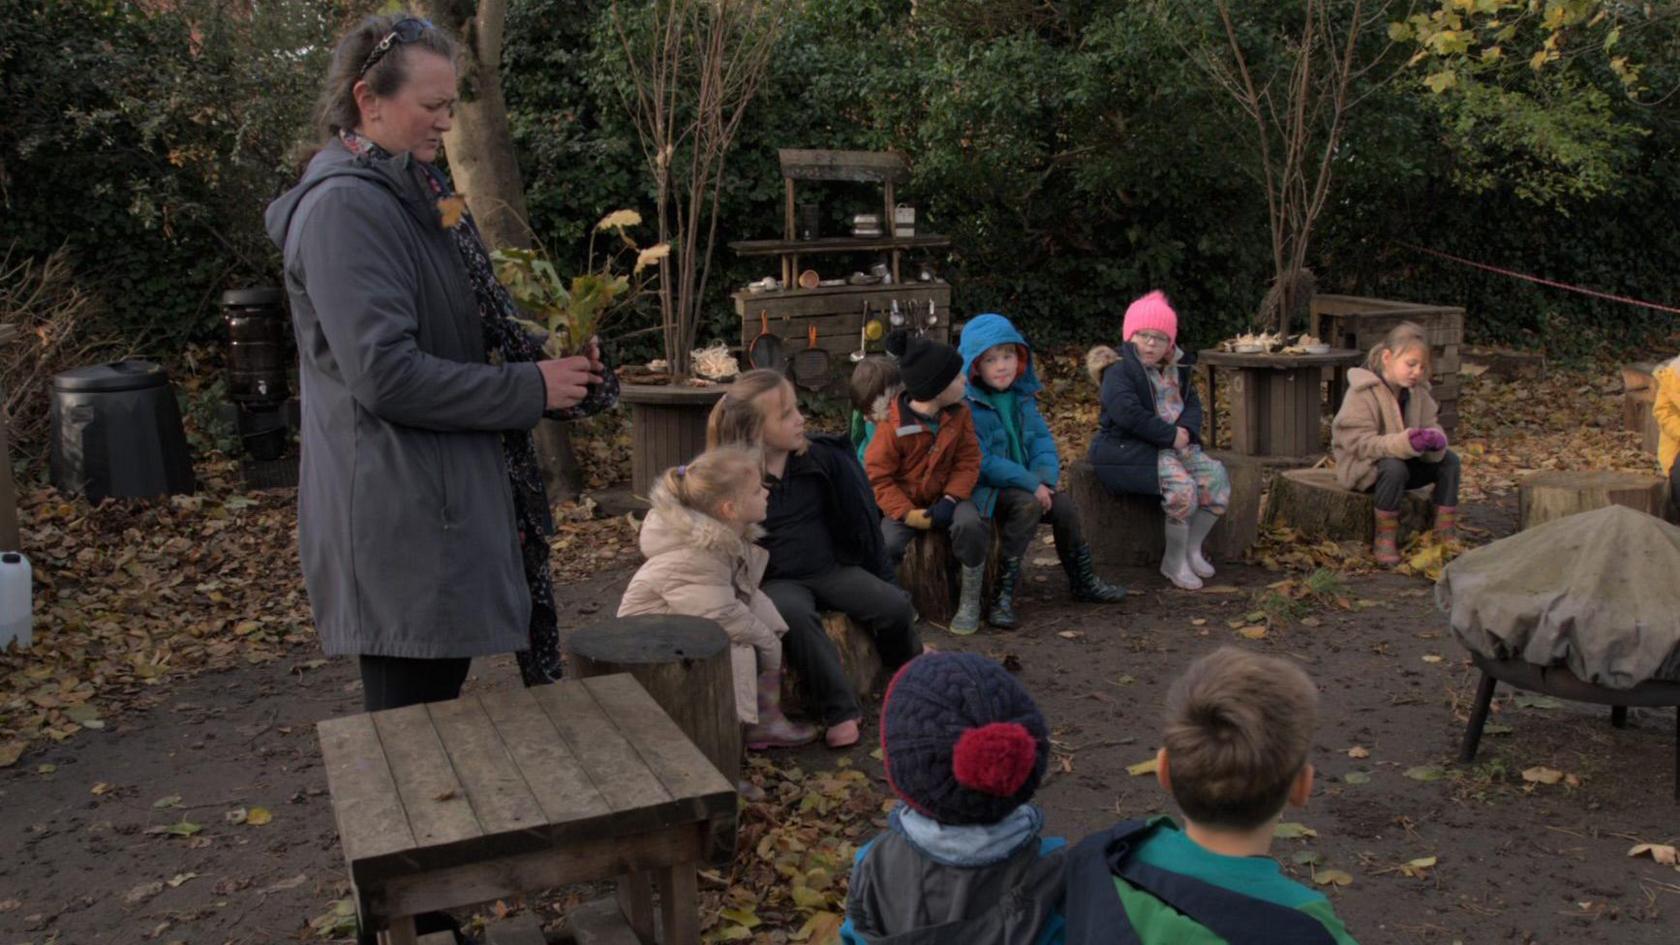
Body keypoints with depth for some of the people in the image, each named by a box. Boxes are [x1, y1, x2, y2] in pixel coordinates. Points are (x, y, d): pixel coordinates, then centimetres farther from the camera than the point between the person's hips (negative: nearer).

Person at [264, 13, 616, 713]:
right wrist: (530, 389, -15)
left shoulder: (414, 194, 15)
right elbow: (384, 374, -23)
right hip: (399, 521, -10)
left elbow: (468, 335, 22)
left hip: (448, 499, 10)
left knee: (439, 713, 17)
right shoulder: (344, 207, -15)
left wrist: (551, 361, 4)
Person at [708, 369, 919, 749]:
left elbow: (859, 518, 7)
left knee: (894, 605, -17)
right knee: (795, 615, -38)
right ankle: (839, 710, -28)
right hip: (775, 582, -3)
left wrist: (882, 575, 12)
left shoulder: (823, 458, -3)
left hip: (832, 569, 4)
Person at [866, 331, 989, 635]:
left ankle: (970, 601, -9)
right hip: (906, 503, -2)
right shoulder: (894, 426, -17)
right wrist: (908, 514, -23)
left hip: (945, 498, 3)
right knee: (886, 544, -30)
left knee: (970, 523, -30)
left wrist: (951, 499, -19)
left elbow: (968, 460, -3)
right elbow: (878, 477, -13)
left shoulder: (959, 414, -4)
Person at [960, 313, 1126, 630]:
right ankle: (1003, 593, -25)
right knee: (1028, 505, -30)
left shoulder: (1022, 397, 9)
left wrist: (1045, 477, -13)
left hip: (1025, 486, 7)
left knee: (1063, 506, -9)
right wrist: (1030, 483, -22)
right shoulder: (967, 404, -17)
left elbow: (1042, 440, 8)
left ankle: (1084, 582, 14)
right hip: (981, 489, -7)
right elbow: (980, 462, -22)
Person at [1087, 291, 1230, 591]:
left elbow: (1192, 403, 15)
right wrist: (1170, 436, -19)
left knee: (1216, 476, -13)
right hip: (1128, 449, -8)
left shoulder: (1176, 367, 16)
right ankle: (1175, 561, -10)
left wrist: (1186, 430, -8)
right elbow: (1129, 414, -23)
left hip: (1174, 443, 8)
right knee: (1182, 485, -29)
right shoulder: (1119, 370, -10)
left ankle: (1193, 549, 4)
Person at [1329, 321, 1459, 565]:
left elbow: (1431, 425, 3)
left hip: (1403, 460, 7)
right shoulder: (1362, 393, -20)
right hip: (1363, 469, -7)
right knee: (1394, 468, -37)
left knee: (1449, 460, -11)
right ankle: (1384, 540, -22)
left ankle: (1445, 535, -7)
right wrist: (1406, 443, -39)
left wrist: (1435, 439, -25)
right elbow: (1360, 443, -26)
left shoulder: (1417, 392, 4)